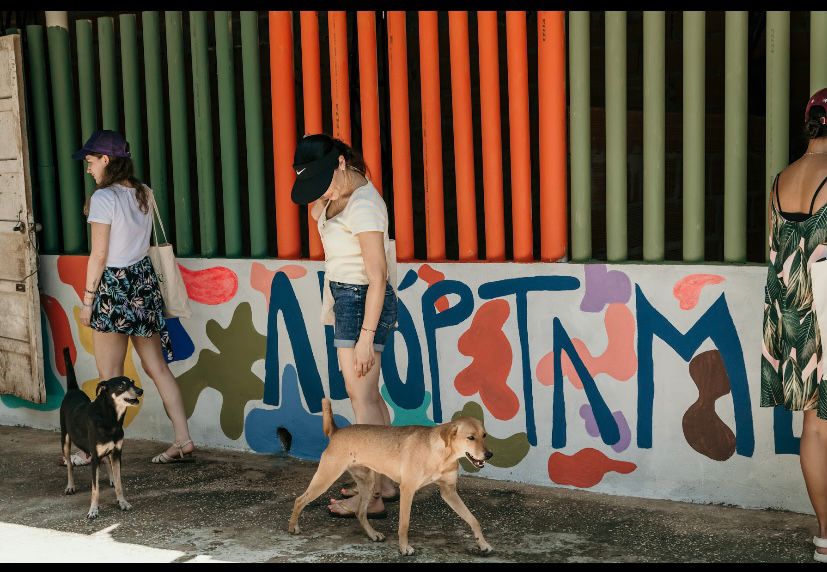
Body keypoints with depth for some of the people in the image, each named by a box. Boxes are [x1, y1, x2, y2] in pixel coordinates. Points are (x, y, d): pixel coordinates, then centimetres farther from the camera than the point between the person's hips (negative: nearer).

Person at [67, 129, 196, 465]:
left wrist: (87, 299, -7)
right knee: (156, 366, 9)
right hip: (144, 278, 7)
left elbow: (99, 255, -14)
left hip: (114, 286, -7)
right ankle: (184, 441, 8)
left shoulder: (103, 197, -13)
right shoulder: (144, 193, 7)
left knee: (110, 376, 2)